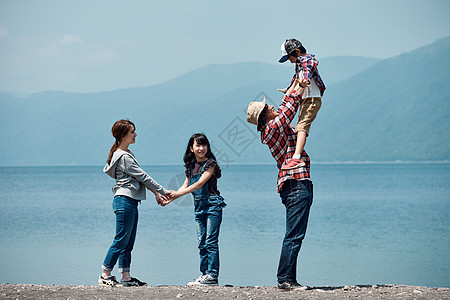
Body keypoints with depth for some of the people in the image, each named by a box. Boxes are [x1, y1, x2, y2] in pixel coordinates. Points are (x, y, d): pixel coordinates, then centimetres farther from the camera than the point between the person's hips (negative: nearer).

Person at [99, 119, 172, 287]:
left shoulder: (127, 153, 16)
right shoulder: (124, 158, -15)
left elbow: (140, 178, 19)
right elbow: (143, 177, -13)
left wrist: (155, 193, 14)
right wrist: (163, 191, -6)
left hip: (130, 202, 10)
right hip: (125, 201, -10)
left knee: (128, 242, 9)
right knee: (121, 240, -6)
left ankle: (126, 277, 10)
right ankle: (105, 276, -1)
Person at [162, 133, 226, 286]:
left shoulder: (210, 163, -7)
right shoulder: (191, 166, 14)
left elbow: (199, 184, -16)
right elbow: (185, 186, 14)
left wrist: (178, 194, -20)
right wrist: (170, 198, -2)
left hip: (212, 205, -7)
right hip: (199, 207, 7)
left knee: (211, 242, -9)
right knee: (202, 243, 6)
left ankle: (212, 276, -10)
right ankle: (204, 274, 9)